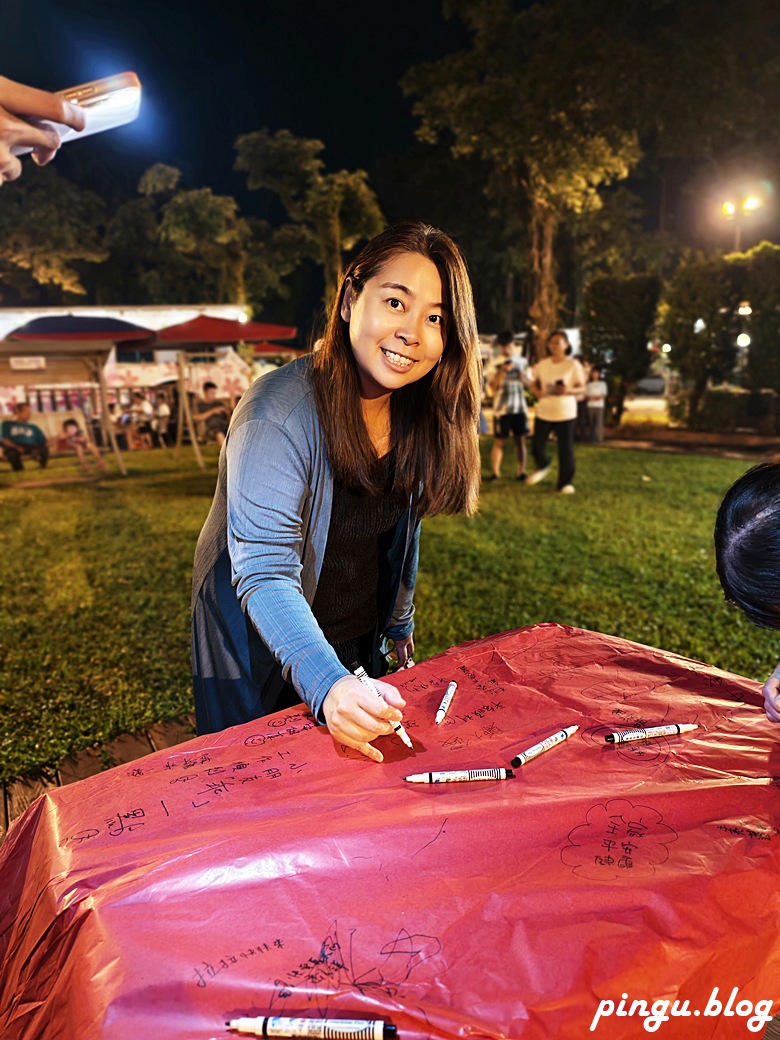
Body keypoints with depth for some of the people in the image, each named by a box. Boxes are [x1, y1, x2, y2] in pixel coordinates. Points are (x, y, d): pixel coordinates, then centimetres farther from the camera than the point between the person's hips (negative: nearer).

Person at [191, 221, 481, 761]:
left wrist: (400, 625, 12)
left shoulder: (419, 414, -8)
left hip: (360, 643, 6)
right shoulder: (280, 412, -29)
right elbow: (264, 574, -35)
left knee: (363, 758, 25)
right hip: (262, 648, -5)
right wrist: (326, 684, -48)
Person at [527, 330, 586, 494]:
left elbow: (581, 387, -2)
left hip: (566, 413, -3)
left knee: (566, 449, -1)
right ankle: (542, 466, 37)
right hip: (543, 411, 3)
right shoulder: (542, 364, 4)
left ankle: (565, 482, 12)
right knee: (537, 445, 5)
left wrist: (568, 390, -23)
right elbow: (535, 383, 15)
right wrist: (537, 391, -8)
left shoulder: (573, 364, -5)